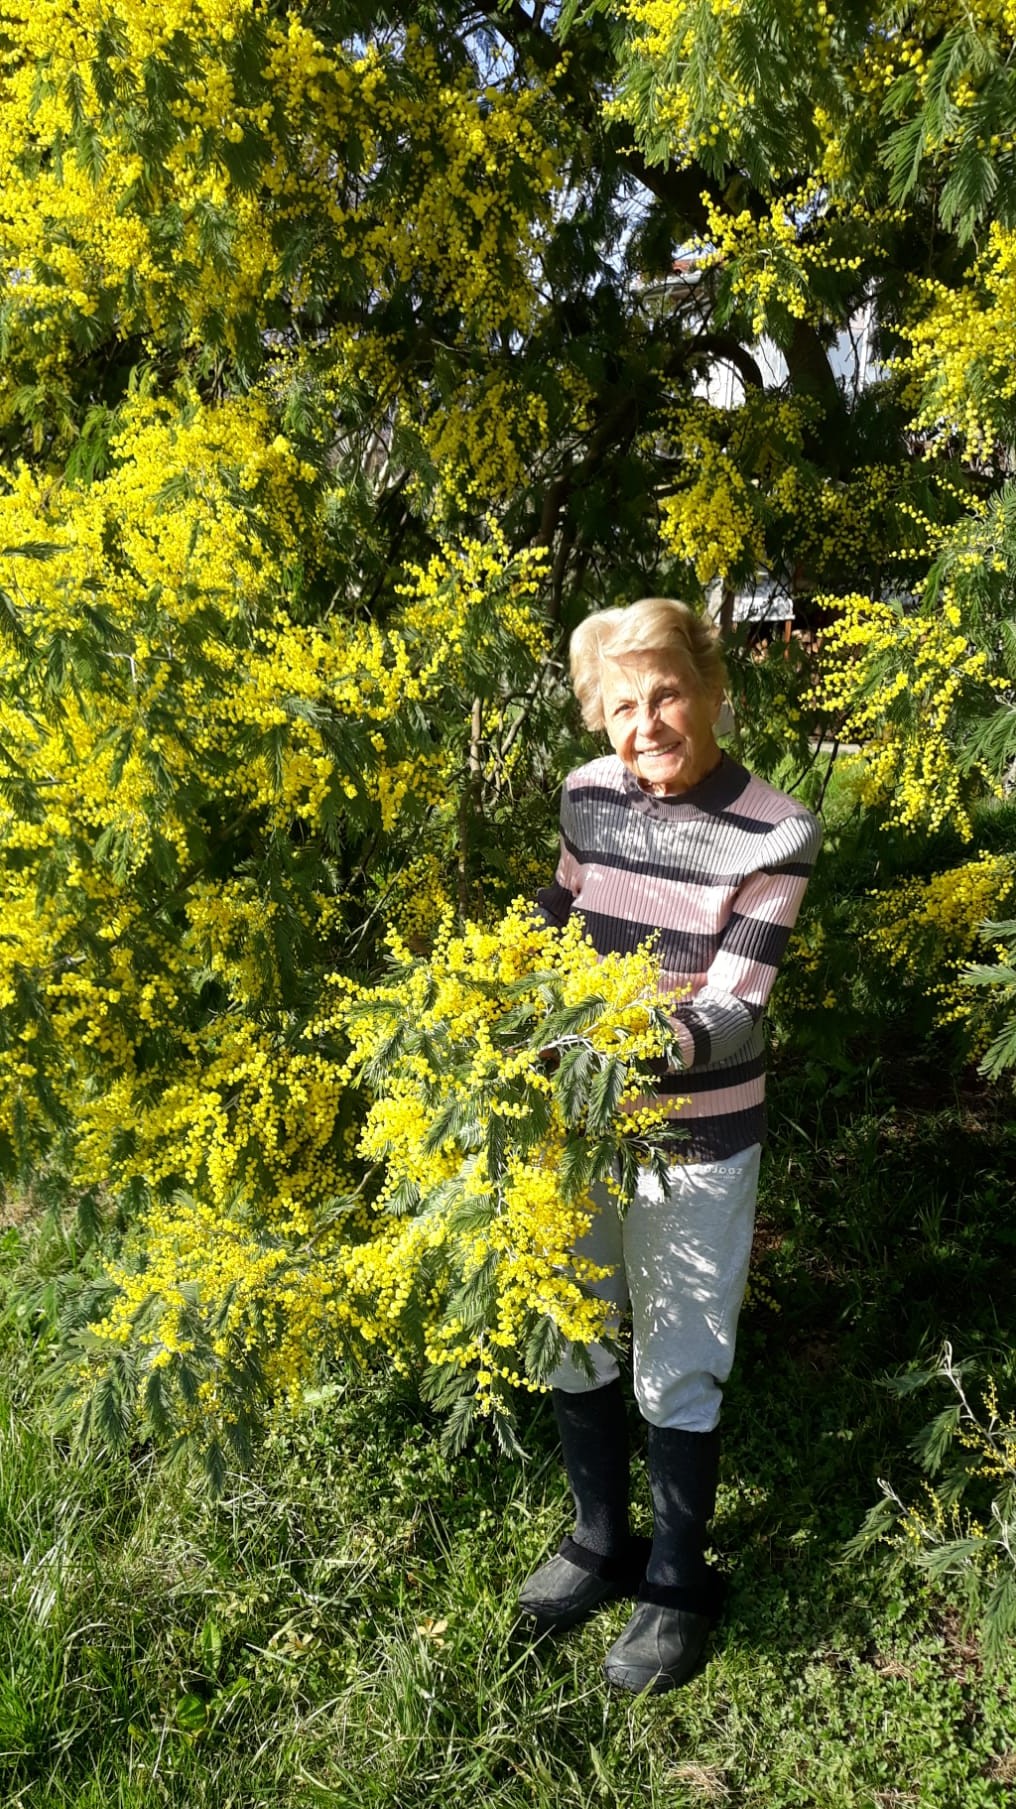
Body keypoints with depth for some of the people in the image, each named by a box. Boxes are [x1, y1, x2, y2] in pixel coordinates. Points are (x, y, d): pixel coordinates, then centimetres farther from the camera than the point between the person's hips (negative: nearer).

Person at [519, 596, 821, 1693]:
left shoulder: (775, 834, -17)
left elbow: (736, 1009, -18)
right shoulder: (589, 794, -4)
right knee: (566, 1345, 18)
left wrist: (674, 1041, -38)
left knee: (677, 1377, 10)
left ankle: (677, 1587, 36)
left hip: (693, 1142, -5)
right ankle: (601, 1544, 44)